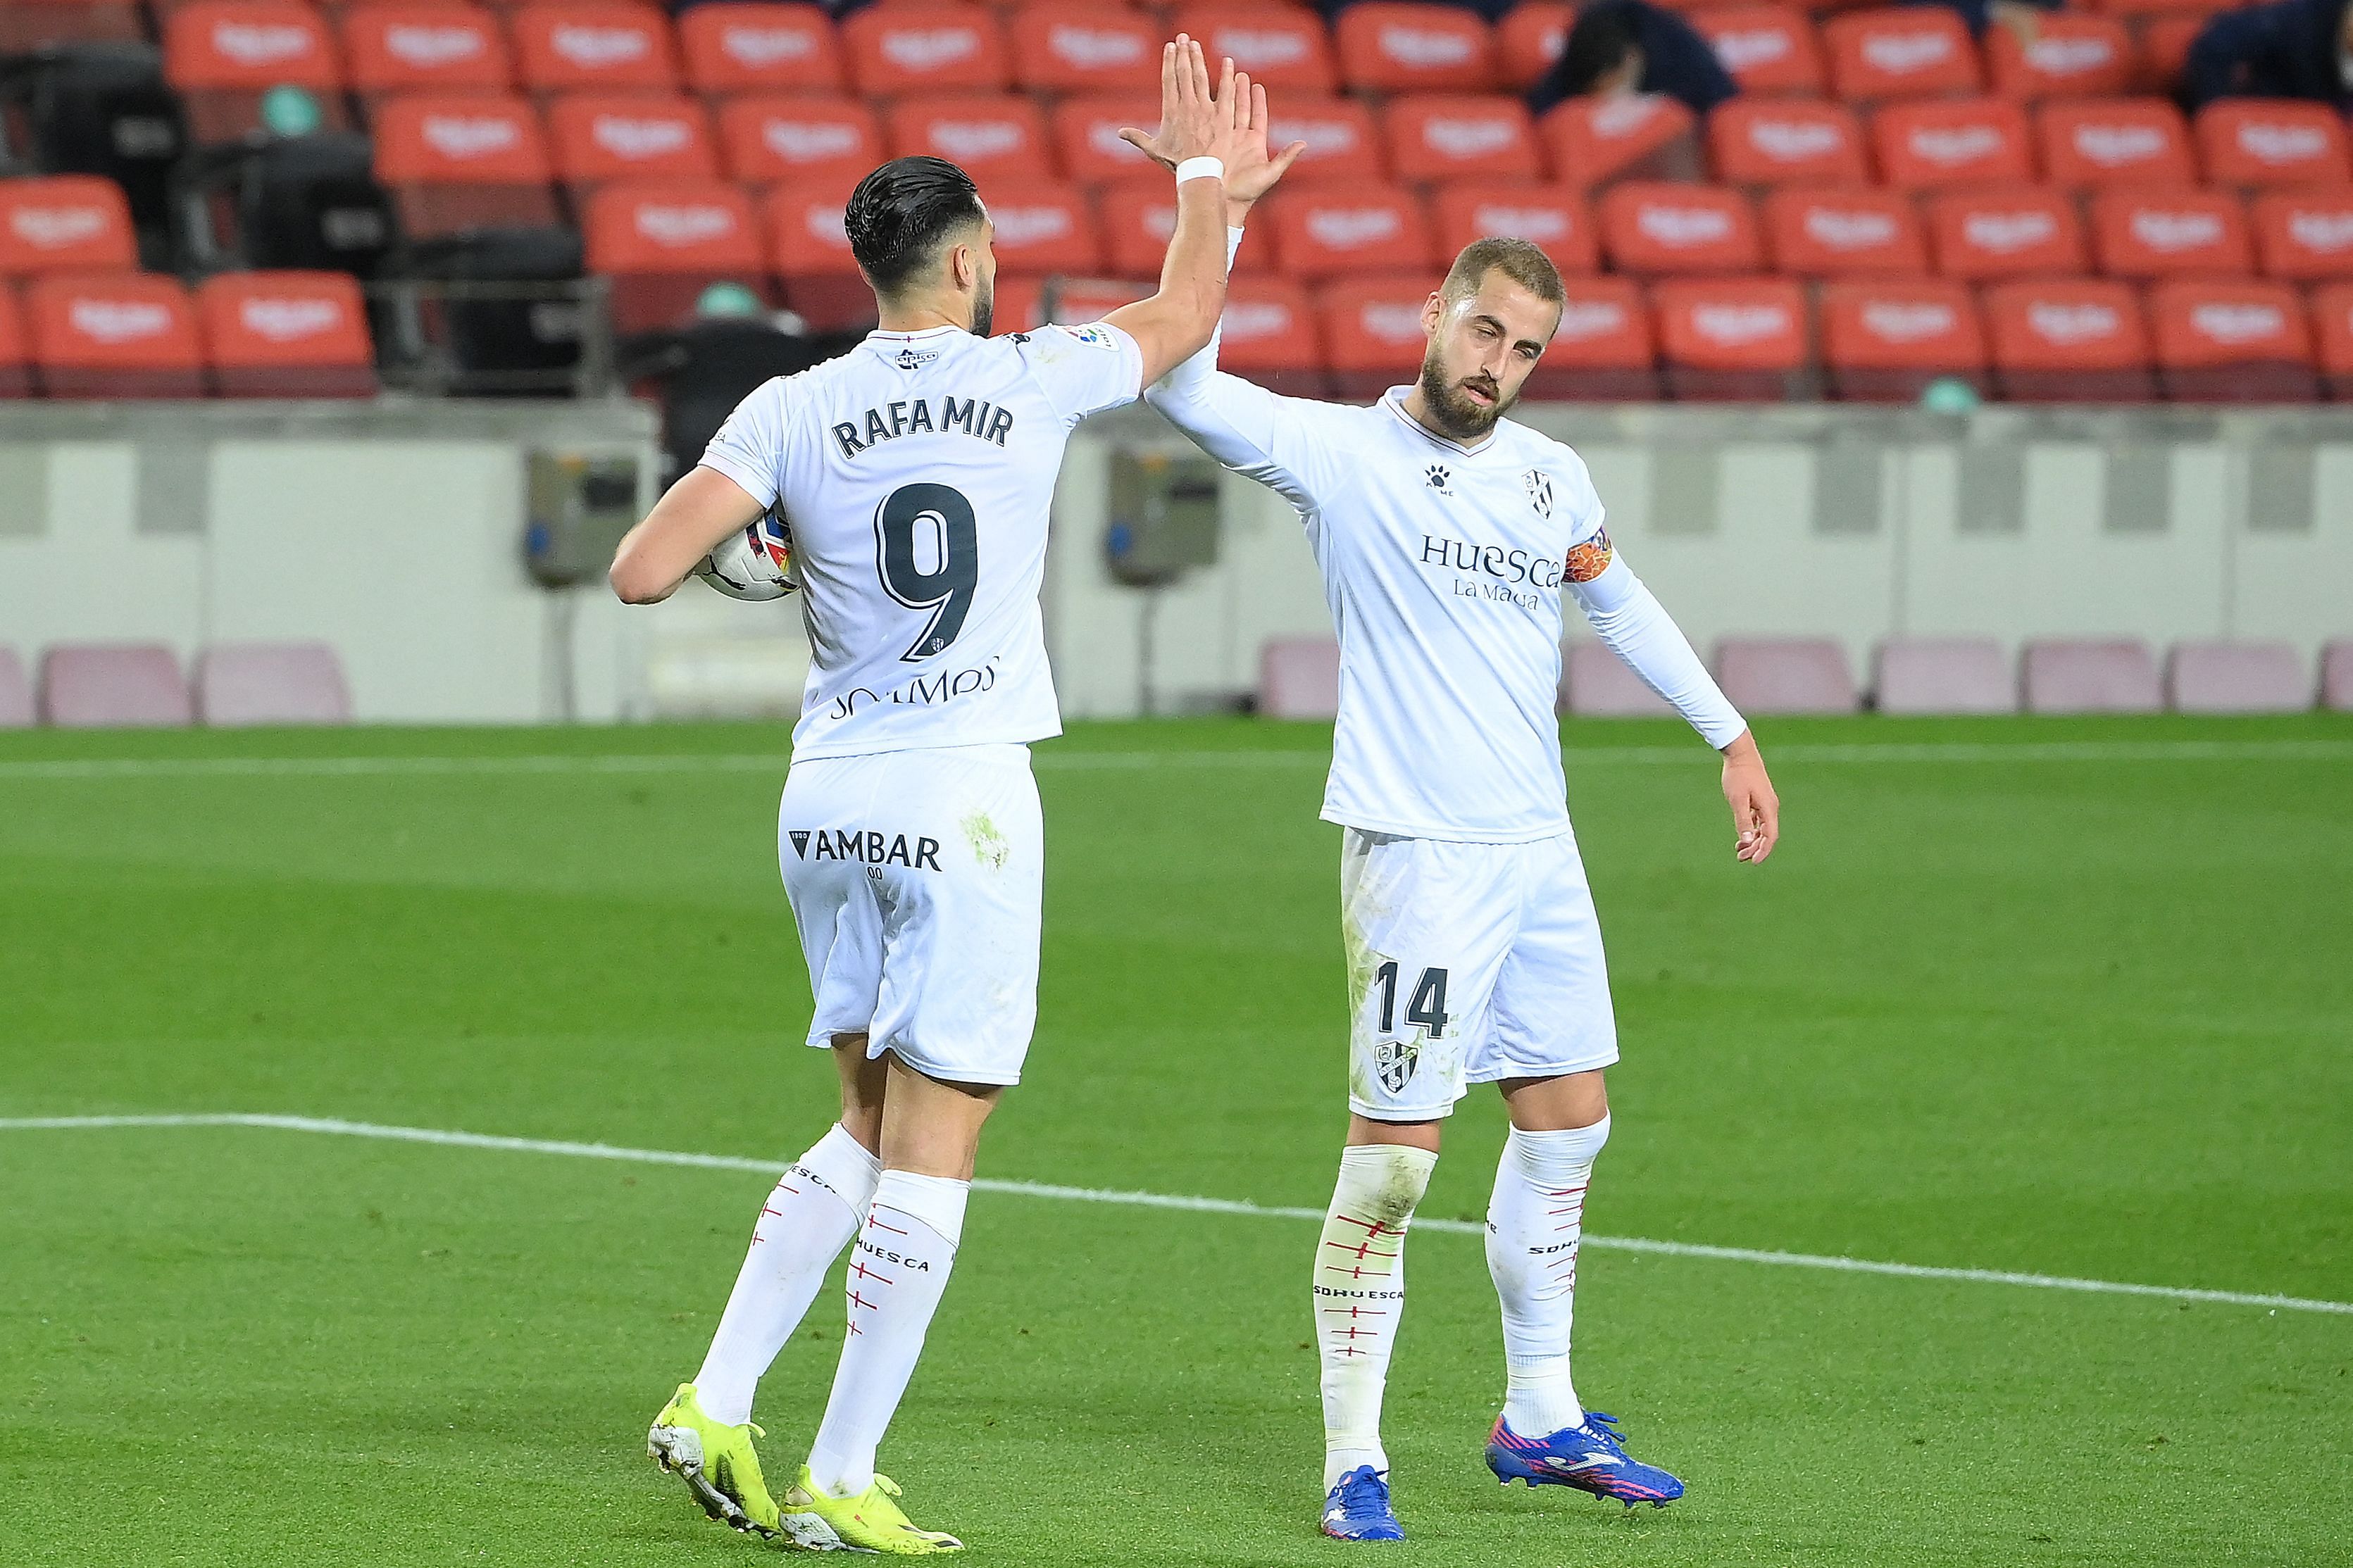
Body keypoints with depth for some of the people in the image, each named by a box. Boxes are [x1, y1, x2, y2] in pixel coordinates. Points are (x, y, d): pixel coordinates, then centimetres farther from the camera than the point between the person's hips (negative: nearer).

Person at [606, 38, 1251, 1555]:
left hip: (828, 799, 4)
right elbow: (1188, 310, 16)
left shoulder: (793, 414, 0)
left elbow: (644, 571, -7)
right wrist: (1205, 171, 32)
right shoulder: (1033, 382, -3)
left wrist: (746, 543, 13)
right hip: (964, 800, -4)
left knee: (873, 1128, 19)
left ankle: (714, 1408, 11)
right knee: (932, 1150, 0)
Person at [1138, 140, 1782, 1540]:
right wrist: (1216, 215, -28)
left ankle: (1542, 1421, 27)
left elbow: (1621, 602, 27)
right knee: (1395, 1152, -9)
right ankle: (1353, 1463, -4)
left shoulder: (1552, 475, 9)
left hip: (1541, 847, 7)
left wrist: (1731, 735, 29)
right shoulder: (1346, 453, -8)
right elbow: (1185, 386, -21)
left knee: (1569, 1123, 13)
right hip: (1419, 854, -7)